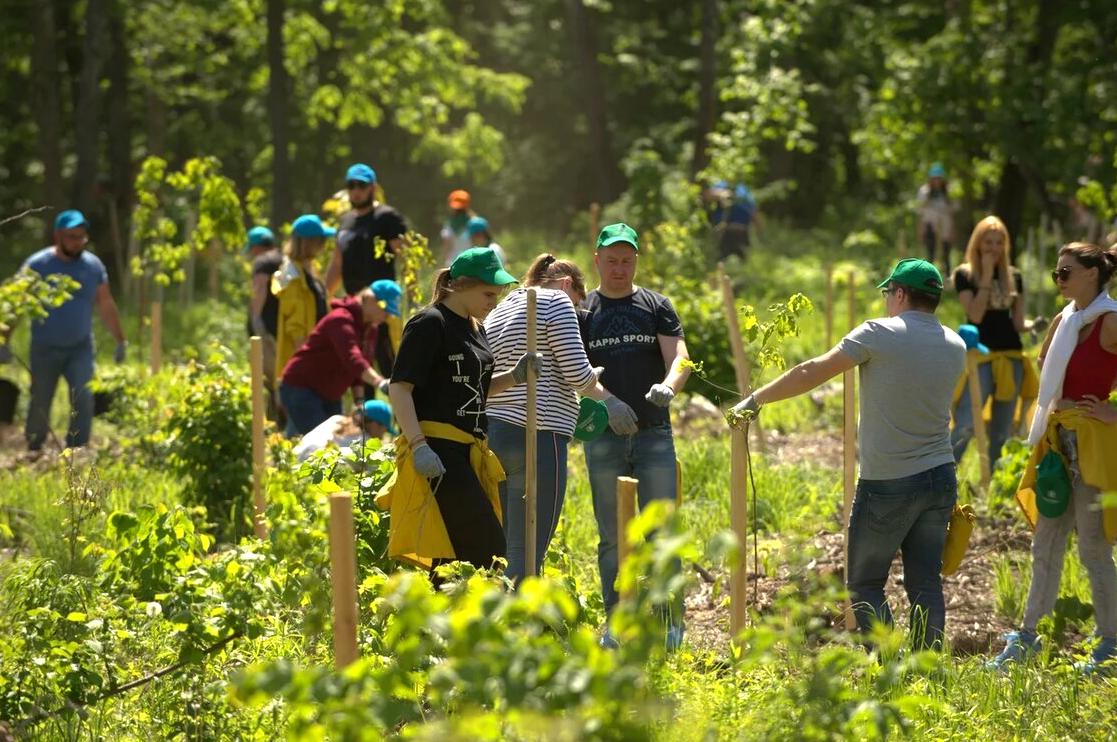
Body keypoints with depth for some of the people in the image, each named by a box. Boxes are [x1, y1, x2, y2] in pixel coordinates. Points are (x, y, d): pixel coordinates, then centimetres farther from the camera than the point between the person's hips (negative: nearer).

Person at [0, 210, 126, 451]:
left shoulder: (93, 266, 2)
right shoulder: (37, 265, -7)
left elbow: (106, 306, 12)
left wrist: (120, 341, 14)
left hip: (80, 348, 1)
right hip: (45, 349, -1)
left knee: (83, 399, -17)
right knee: (39, 405, 6)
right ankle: (33, 453, 24)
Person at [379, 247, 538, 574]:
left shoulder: (475, 328, 18)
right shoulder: (430, 324, -9)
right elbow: (399, 387, -15)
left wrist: (514, 376, 8)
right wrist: (418, 445, -24)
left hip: (467, 453, 9)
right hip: (438, 450, -9)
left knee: (454, 555, 8)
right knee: (487, 548, -14)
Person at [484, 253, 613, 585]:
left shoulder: (498, 312, 22)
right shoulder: (557, 302, -1)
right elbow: (577, 372, -9)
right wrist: (604, 395, 9)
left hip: (492, 433, 8)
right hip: (538, 436, -8)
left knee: (505, 548, 10)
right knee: (527, 554, -9)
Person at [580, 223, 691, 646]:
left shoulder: (657, 307, 8)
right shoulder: (582, 312, 8)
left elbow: (679, 358, -3)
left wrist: (668, 386, -26)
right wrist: (607, 402, -20)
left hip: (654, 435, 0)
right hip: (604, 438, 0)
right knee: (612, 536, 5)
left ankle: (670, 623, 3)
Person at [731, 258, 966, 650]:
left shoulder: (879, 334, -10)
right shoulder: (955, 346, 6)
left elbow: (813, 372, -11)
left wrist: (755, 400, -4)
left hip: (887, 483, -5)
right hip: (941, 477, 5)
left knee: (865, 583, 5)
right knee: (925, 583, 9)